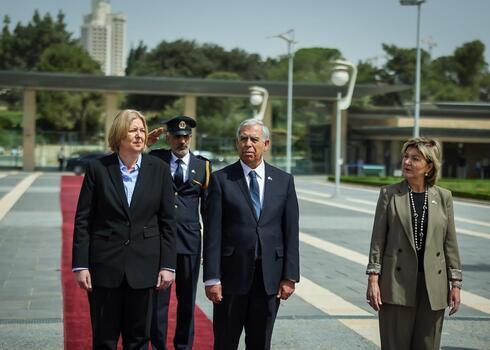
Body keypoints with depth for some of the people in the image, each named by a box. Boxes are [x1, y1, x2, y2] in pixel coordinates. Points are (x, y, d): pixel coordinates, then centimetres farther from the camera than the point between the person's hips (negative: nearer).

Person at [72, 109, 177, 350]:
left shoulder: (159, 169, 1)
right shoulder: (98, 168, -2)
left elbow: (167, 221, 3)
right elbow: (83, 220, -1)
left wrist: (167, 265, -2)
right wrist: (80, 265, -5)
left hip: (143, 265, 1)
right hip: (105, 264, -1)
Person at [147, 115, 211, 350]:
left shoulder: (203, 166, 7)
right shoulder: (155, 159, 6)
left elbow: (208, 208, 9)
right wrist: (146, 144, -12)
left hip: (189, 240, 1)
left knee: (187, 299, 10)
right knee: (158, 299, 3)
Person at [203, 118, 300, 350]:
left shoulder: (283, 181, 6)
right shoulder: (221, 179, -1)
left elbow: (291, 232, 4)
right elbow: (212, 233, -5)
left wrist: (290, 277, -1)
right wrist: (211, 278, -10)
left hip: (270, 276, 2)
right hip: (232, 274, -2)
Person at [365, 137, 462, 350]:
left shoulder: (443, 197, 5)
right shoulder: (389, 194, 1)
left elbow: (450, 243, 7)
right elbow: (378, 240, -1)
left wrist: (455, 284, 3)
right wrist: (373, 279, -7)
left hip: (433, 287, 2)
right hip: (397, 283, -1)